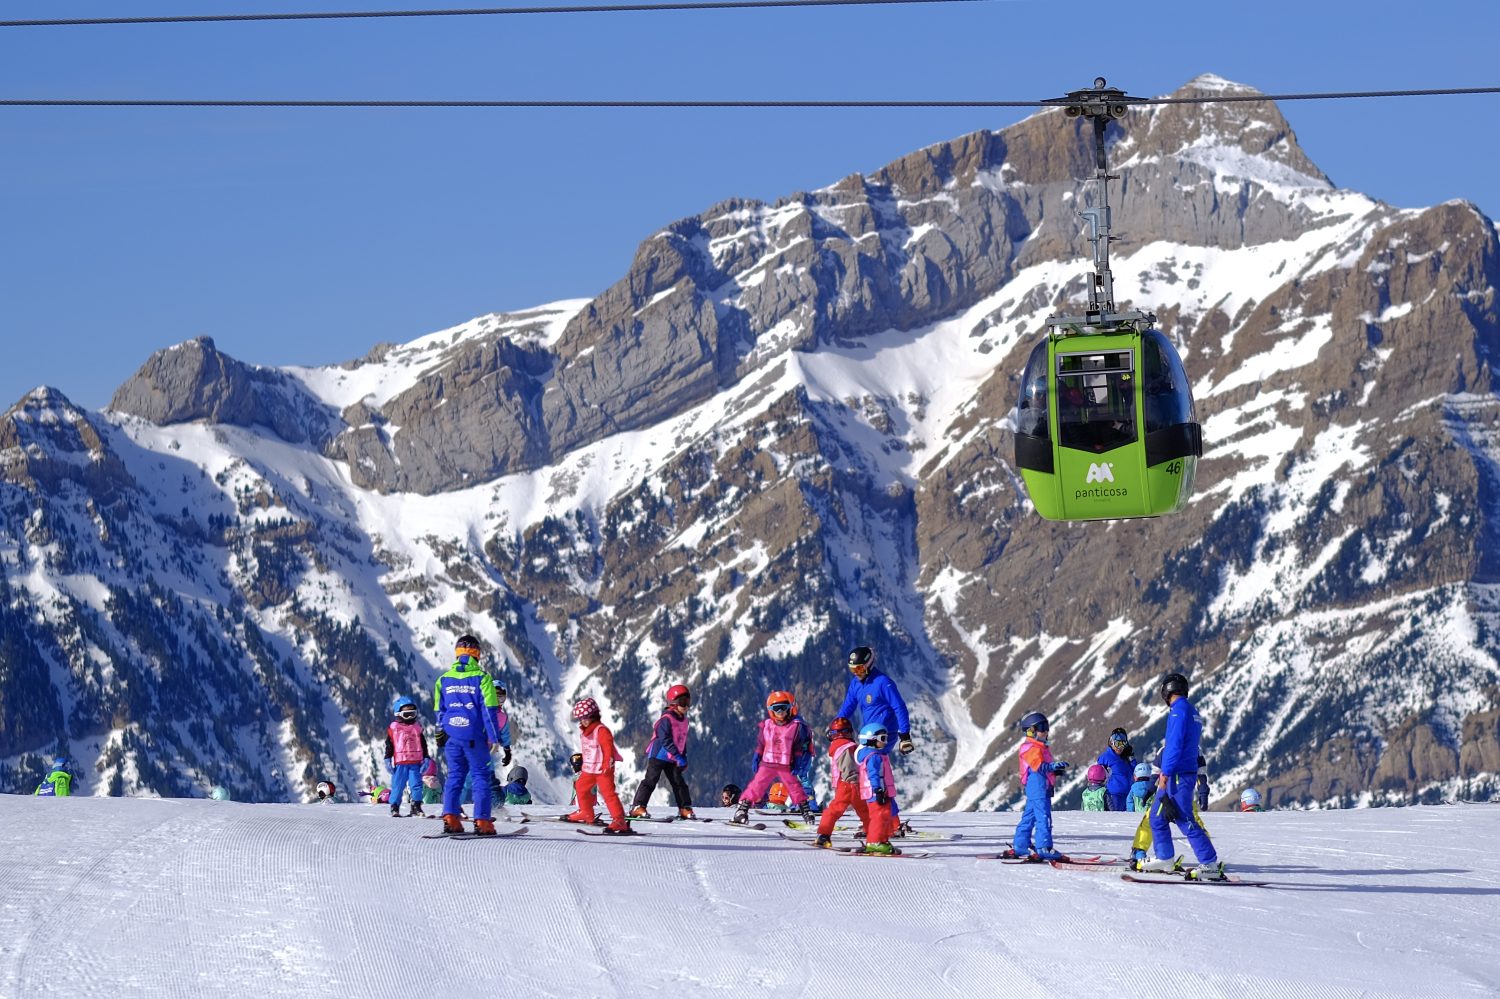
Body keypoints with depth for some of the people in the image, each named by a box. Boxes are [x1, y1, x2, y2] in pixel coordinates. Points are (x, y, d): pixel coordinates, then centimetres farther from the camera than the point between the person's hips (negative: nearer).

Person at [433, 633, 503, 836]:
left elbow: (439, 711, 13)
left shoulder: (444, 679, 5)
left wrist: (440, 736, 22)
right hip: (475, 738, -3)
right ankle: (482, 821, -3)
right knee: (481, 777, 3)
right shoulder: (482, 678, -7)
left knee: (454, 776, 12)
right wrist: (493, 736, -4)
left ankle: (450, 818, 2)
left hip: (452, 737, 3)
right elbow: (488, 710, -8)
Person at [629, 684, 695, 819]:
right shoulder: (666, 719, -19)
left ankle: (685, 809, 11)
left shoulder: (684, 720, 9)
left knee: (679, 782, 6)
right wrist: (678, 756, -28)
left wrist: (684, 758, 12)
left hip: (672, 759, 8)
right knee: (651, 780, -10)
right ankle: (637, 807, -10)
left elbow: (683, 740, 18)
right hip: (658, 756, -8)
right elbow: (665, 741, -25)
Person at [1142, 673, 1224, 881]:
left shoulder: (1179, 709, -12)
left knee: (1185, 820, -13)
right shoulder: (1192, 711, 17)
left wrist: (1165, 774, -18)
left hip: (1178, 776, -10)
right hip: (1187, 773, 10)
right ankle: (1165, 859, 23)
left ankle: (1211, 864, -17)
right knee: (1157, 816, 18)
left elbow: (1175, 745, -19)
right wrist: (1165, 773, 23)